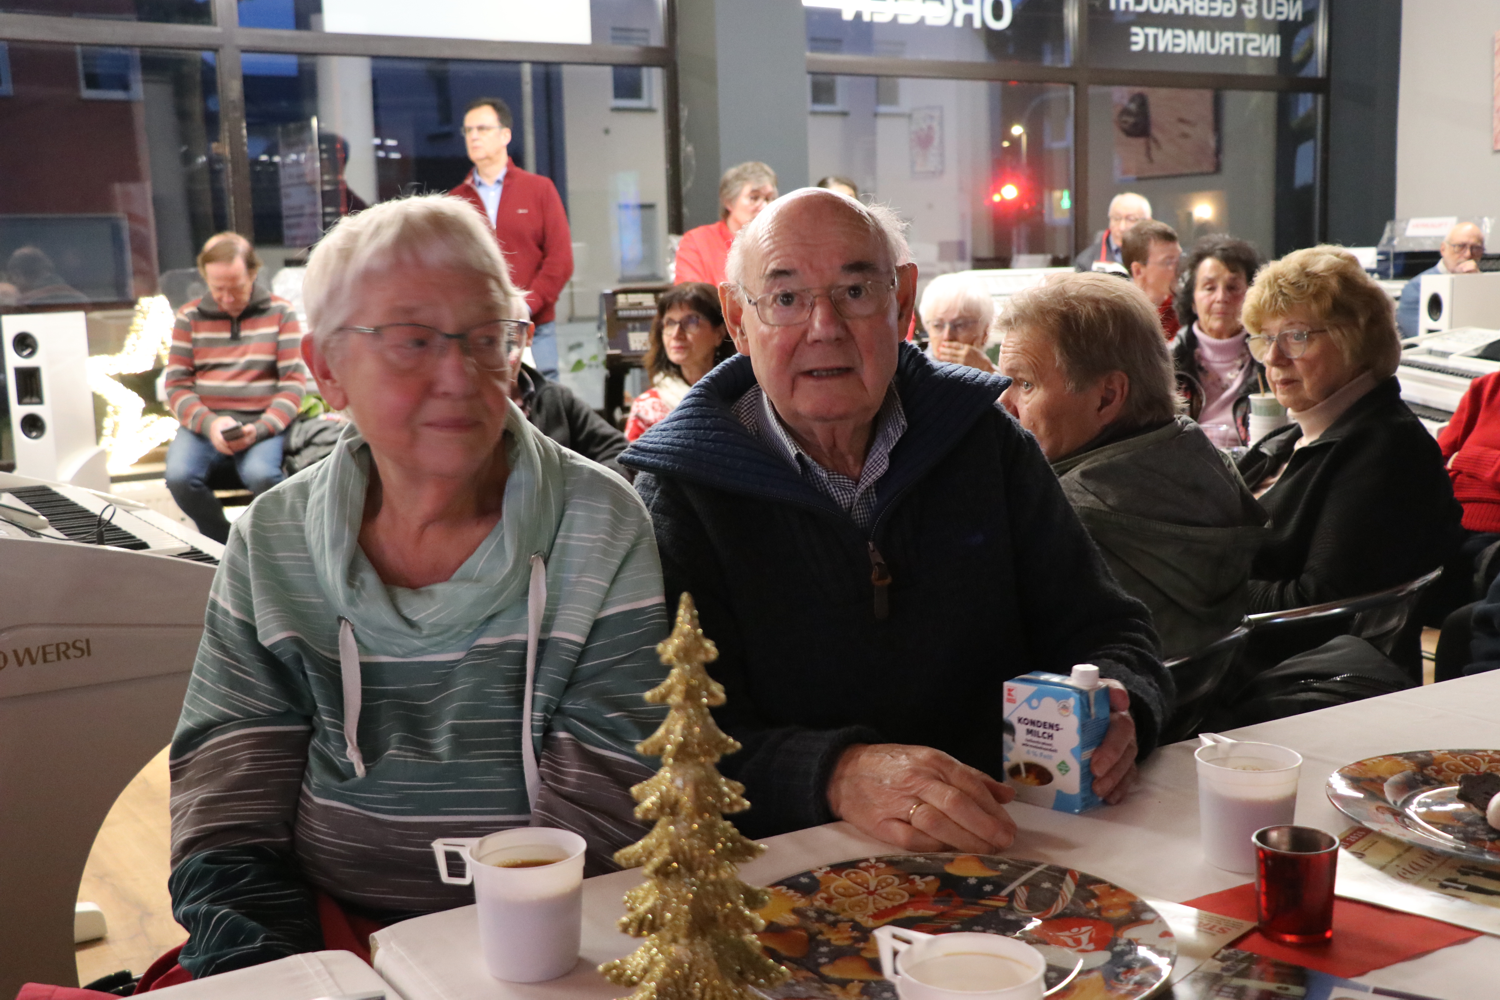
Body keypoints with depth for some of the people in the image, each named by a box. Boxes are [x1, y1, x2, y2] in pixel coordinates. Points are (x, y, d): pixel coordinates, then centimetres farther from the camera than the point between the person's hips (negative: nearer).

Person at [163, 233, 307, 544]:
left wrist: (260, 428, -14)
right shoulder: (190, 317, 11)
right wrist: (209, 423, -13)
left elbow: (294, 382, 1)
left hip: (261, 422, -2)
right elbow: (176, 384, 7)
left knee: (261, 475, -34)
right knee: (179, 477, -28)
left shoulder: (280, 313, 7)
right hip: (204, 423, 2)